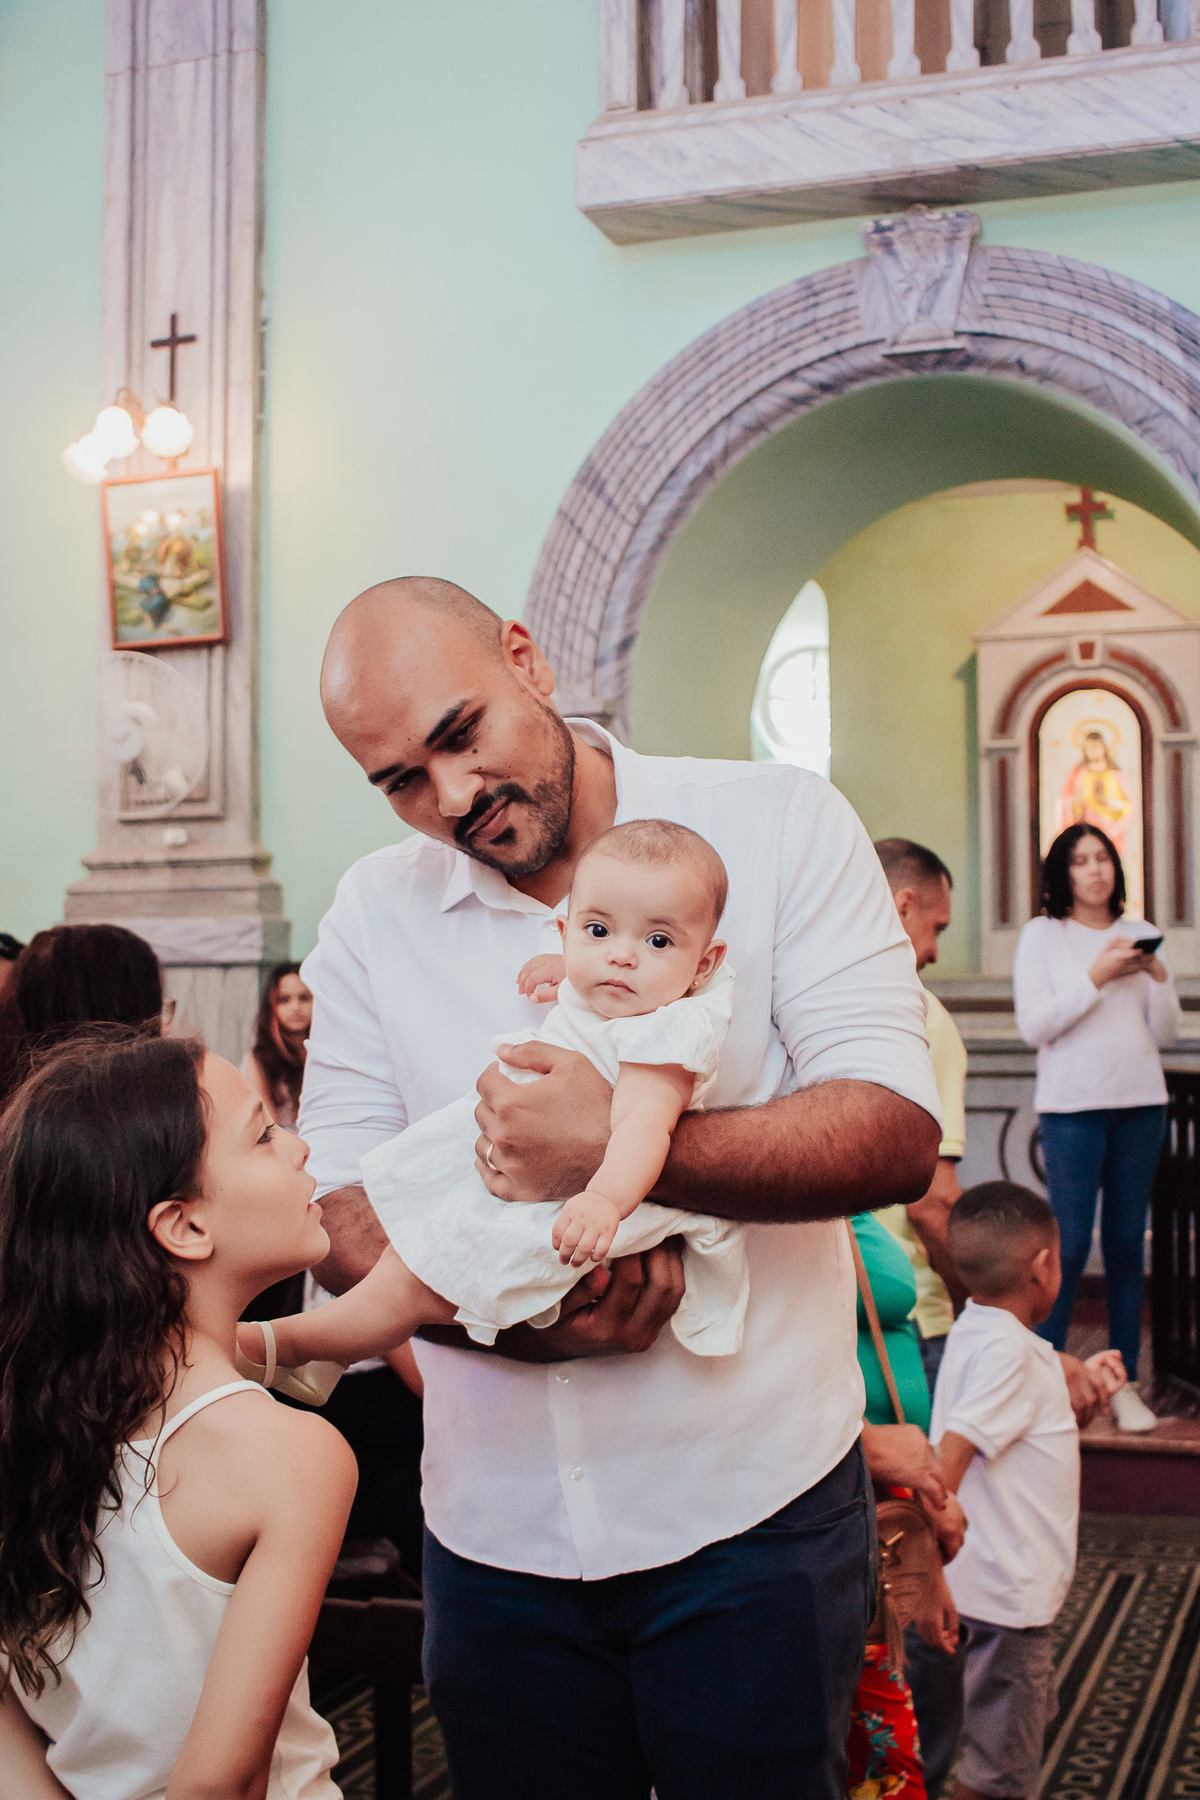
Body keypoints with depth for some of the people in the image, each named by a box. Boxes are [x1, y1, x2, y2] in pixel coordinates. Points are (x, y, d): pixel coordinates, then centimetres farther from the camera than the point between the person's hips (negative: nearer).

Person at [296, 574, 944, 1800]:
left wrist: (615, 1150, -27)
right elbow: (338, 1211, -2)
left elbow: (897, 1135, -15)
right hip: (498, 1528, 3)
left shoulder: (776, 826, -7)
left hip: (751, 1513, -2)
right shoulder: (374, 914, 2)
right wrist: (523, 1317, -21)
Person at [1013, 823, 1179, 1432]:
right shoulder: (1042, 934, 2)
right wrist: (1097, 977, -13)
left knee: (1127, 1243, 5)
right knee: (1070, 1245, -7)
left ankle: (1123, 1382, 12)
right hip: (1072, 1106, -4)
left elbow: (1164, 1033, 12)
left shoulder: (1138, 934, 14)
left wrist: (1158, 977, -5)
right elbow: (1033, 1025, -8)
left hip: (1140, 1105, 4)